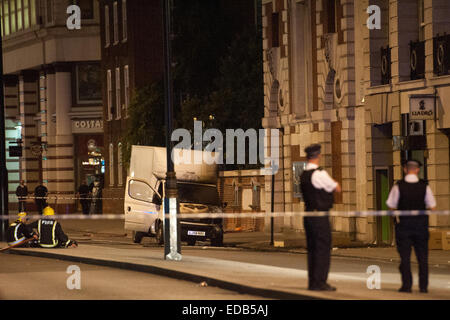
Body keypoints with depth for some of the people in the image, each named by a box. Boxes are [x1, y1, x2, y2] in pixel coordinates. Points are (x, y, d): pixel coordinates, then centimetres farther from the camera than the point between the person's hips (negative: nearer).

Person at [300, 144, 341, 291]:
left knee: (312, 249, 12)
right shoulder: (319, 174, -16)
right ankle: (319, 282, -6)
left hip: (308, 215, 9)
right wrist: (335, 183, 13)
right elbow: (337, 189, -6)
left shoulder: (304, 175, 11)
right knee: (323, 249, -5)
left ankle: (312, 282, 15)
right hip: (320, 216, -9)